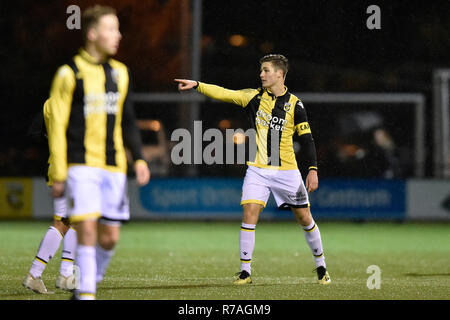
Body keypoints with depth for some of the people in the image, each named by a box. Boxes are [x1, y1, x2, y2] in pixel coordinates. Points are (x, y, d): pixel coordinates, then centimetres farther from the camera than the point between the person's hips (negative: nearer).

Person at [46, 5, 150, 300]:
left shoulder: (120, 73, 13)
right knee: (87, 231, -15)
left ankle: (90, 284, 23)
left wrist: (139, 158, 10)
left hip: (113, 168, 5)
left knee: (110, 237, 3)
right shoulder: (70, 73, -3)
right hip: (81, 165, -5)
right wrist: (58, 174, -7)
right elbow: (57, 126, -4)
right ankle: (85, 294, -9)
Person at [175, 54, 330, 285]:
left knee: (304, 218, 5)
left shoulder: (294, 104, -3)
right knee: (249, 213, -14)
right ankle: (245, 272, -7)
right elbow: (224, 94, -5)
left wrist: (313, 170, -8)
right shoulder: (254, 97, 2)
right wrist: (196, 85, -17)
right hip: (258, 170, 1)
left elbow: (306, 138, -1)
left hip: (287, 171, -1)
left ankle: (321, 266, 24)